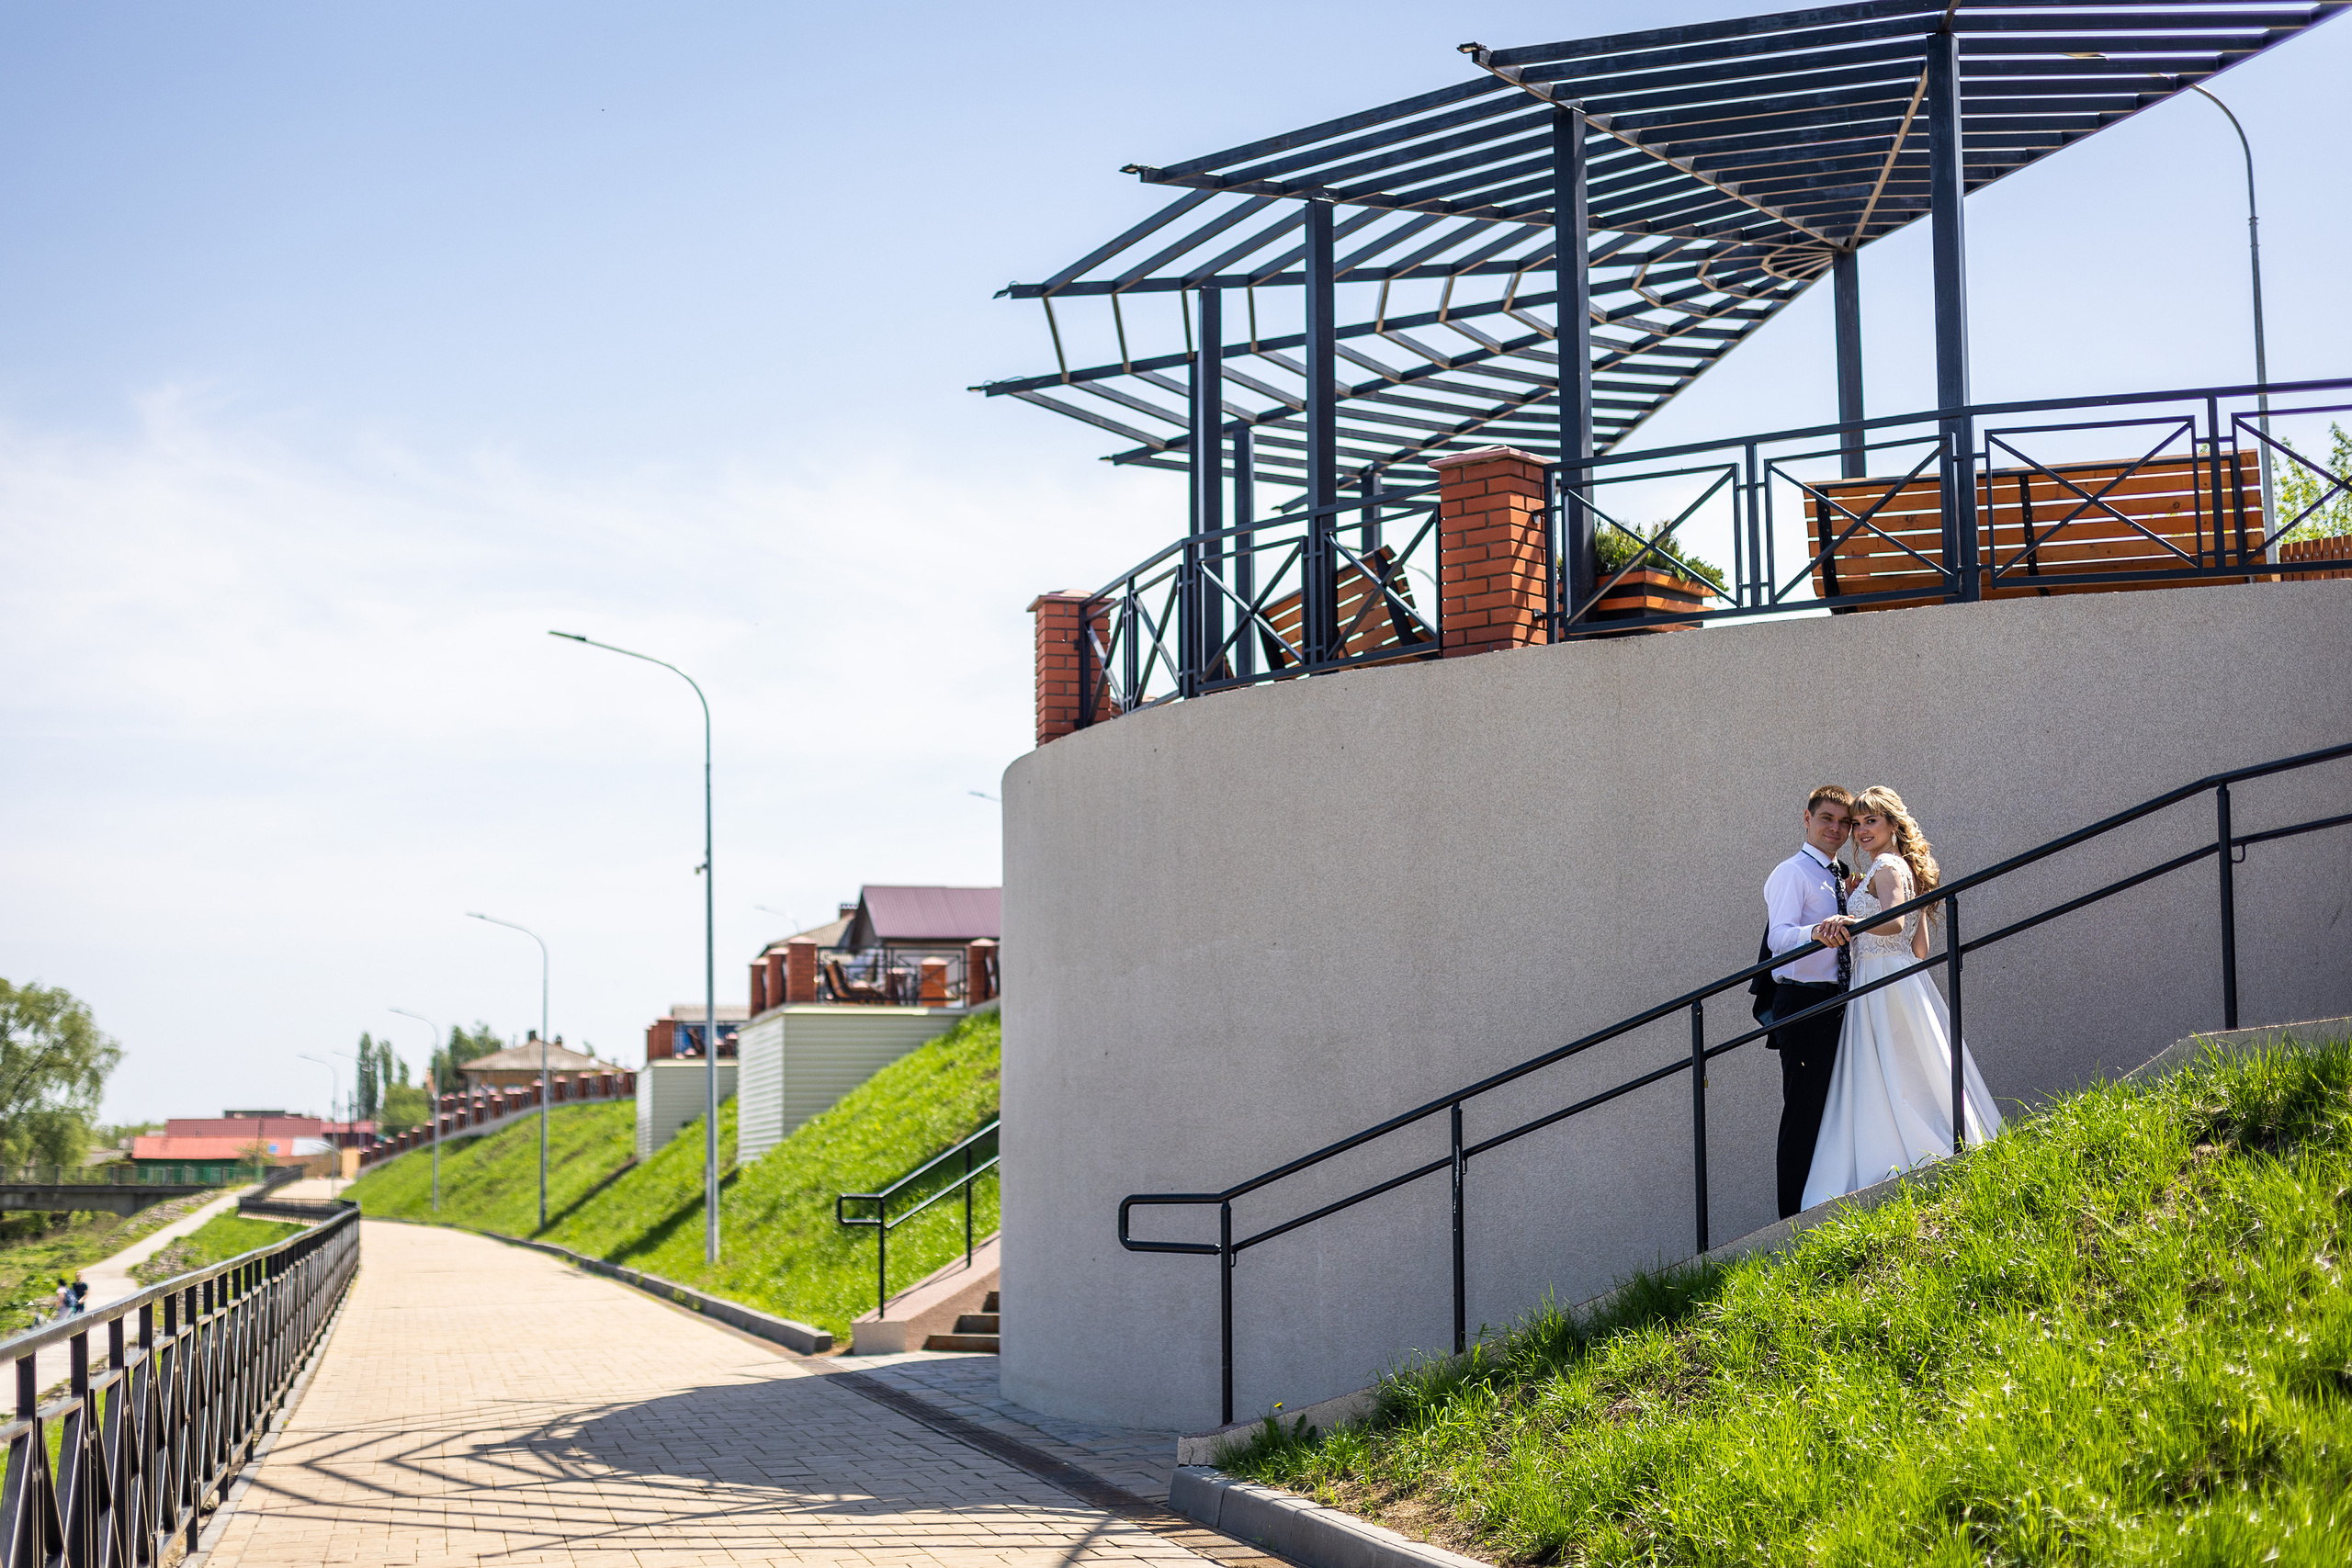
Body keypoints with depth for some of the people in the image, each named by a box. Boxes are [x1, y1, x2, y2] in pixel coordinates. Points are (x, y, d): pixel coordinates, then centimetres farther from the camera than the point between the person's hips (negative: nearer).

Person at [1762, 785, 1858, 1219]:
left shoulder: (1837, 879, 20)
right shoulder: (1792, 873, -7)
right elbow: (1779, 937, -22)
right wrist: (1815, 932, -42)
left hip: (1835, 1004, 9)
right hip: (1803, 1003, -9)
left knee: (1830, 1109, 12)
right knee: (1804, 1110, -10)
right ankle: (1795, 1216, -10)